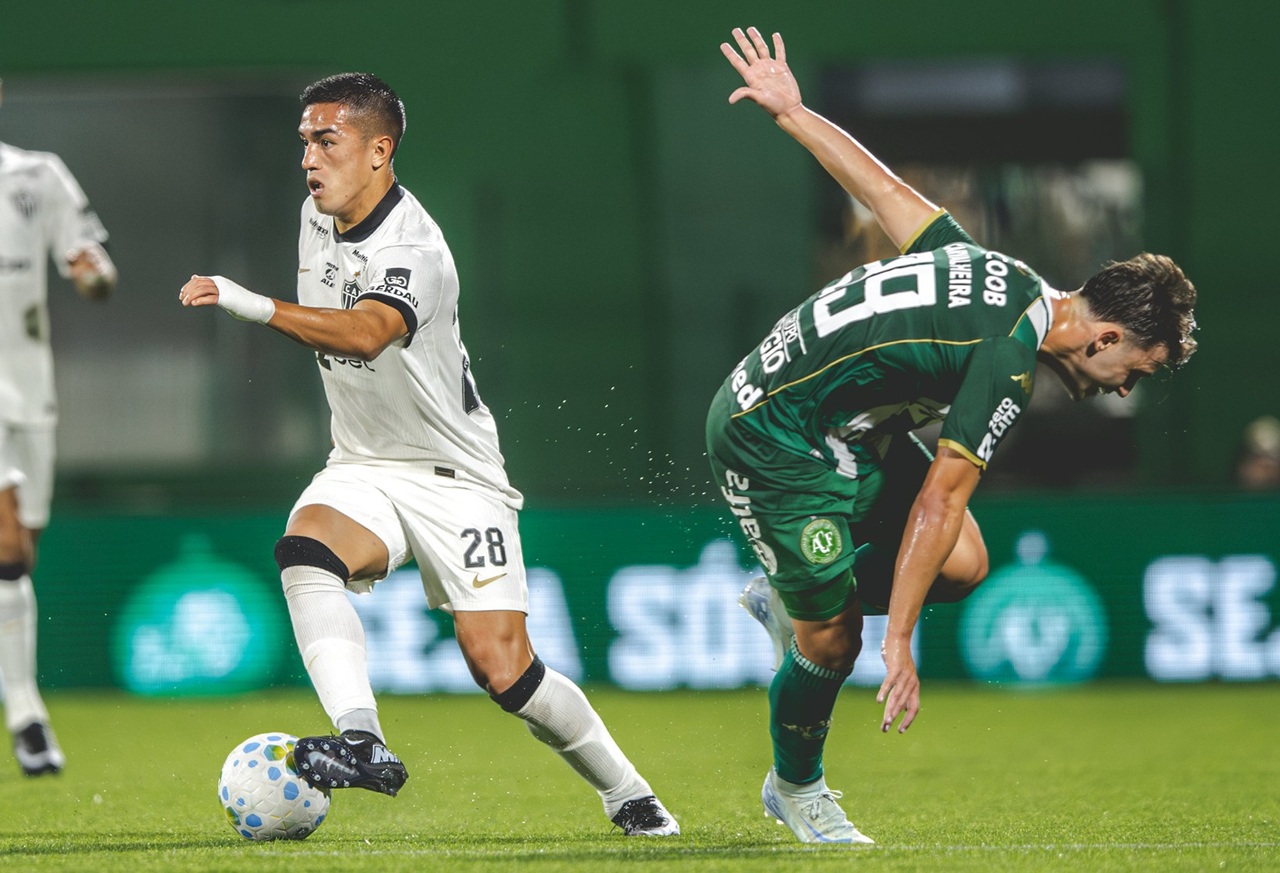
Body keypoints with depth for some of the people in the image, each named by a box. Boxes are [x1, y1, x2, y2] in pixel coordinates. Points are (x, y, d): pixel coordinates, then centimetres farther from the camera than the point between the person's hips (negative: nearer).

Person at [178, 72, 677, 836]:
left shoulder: (415, 252, -23)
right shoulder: (319, 217, 2)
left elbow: (365, 332, -45)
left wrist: (256, 307, -57)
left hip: (453, 479, -6)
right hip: (364, 470, 6)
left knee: (503, 670, -10)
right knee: (304, 551, -28)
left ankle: (627, 794, 12)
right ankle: (363, 743, -39)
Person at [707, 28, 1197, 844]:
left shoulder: (993, 274, -1)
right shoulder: (1010, 362, -25)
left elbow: (883, 187, 6)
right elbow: (938, 502, -26)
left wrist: (793, 112, 16)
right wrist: (899, 644, -24)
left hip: (845, 429, 9)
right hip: (772, 438, -9)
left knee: (964, 563, -2)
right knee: (832, 640, -4)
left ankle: (792, 596, 20)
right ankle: (795, 789, 22)